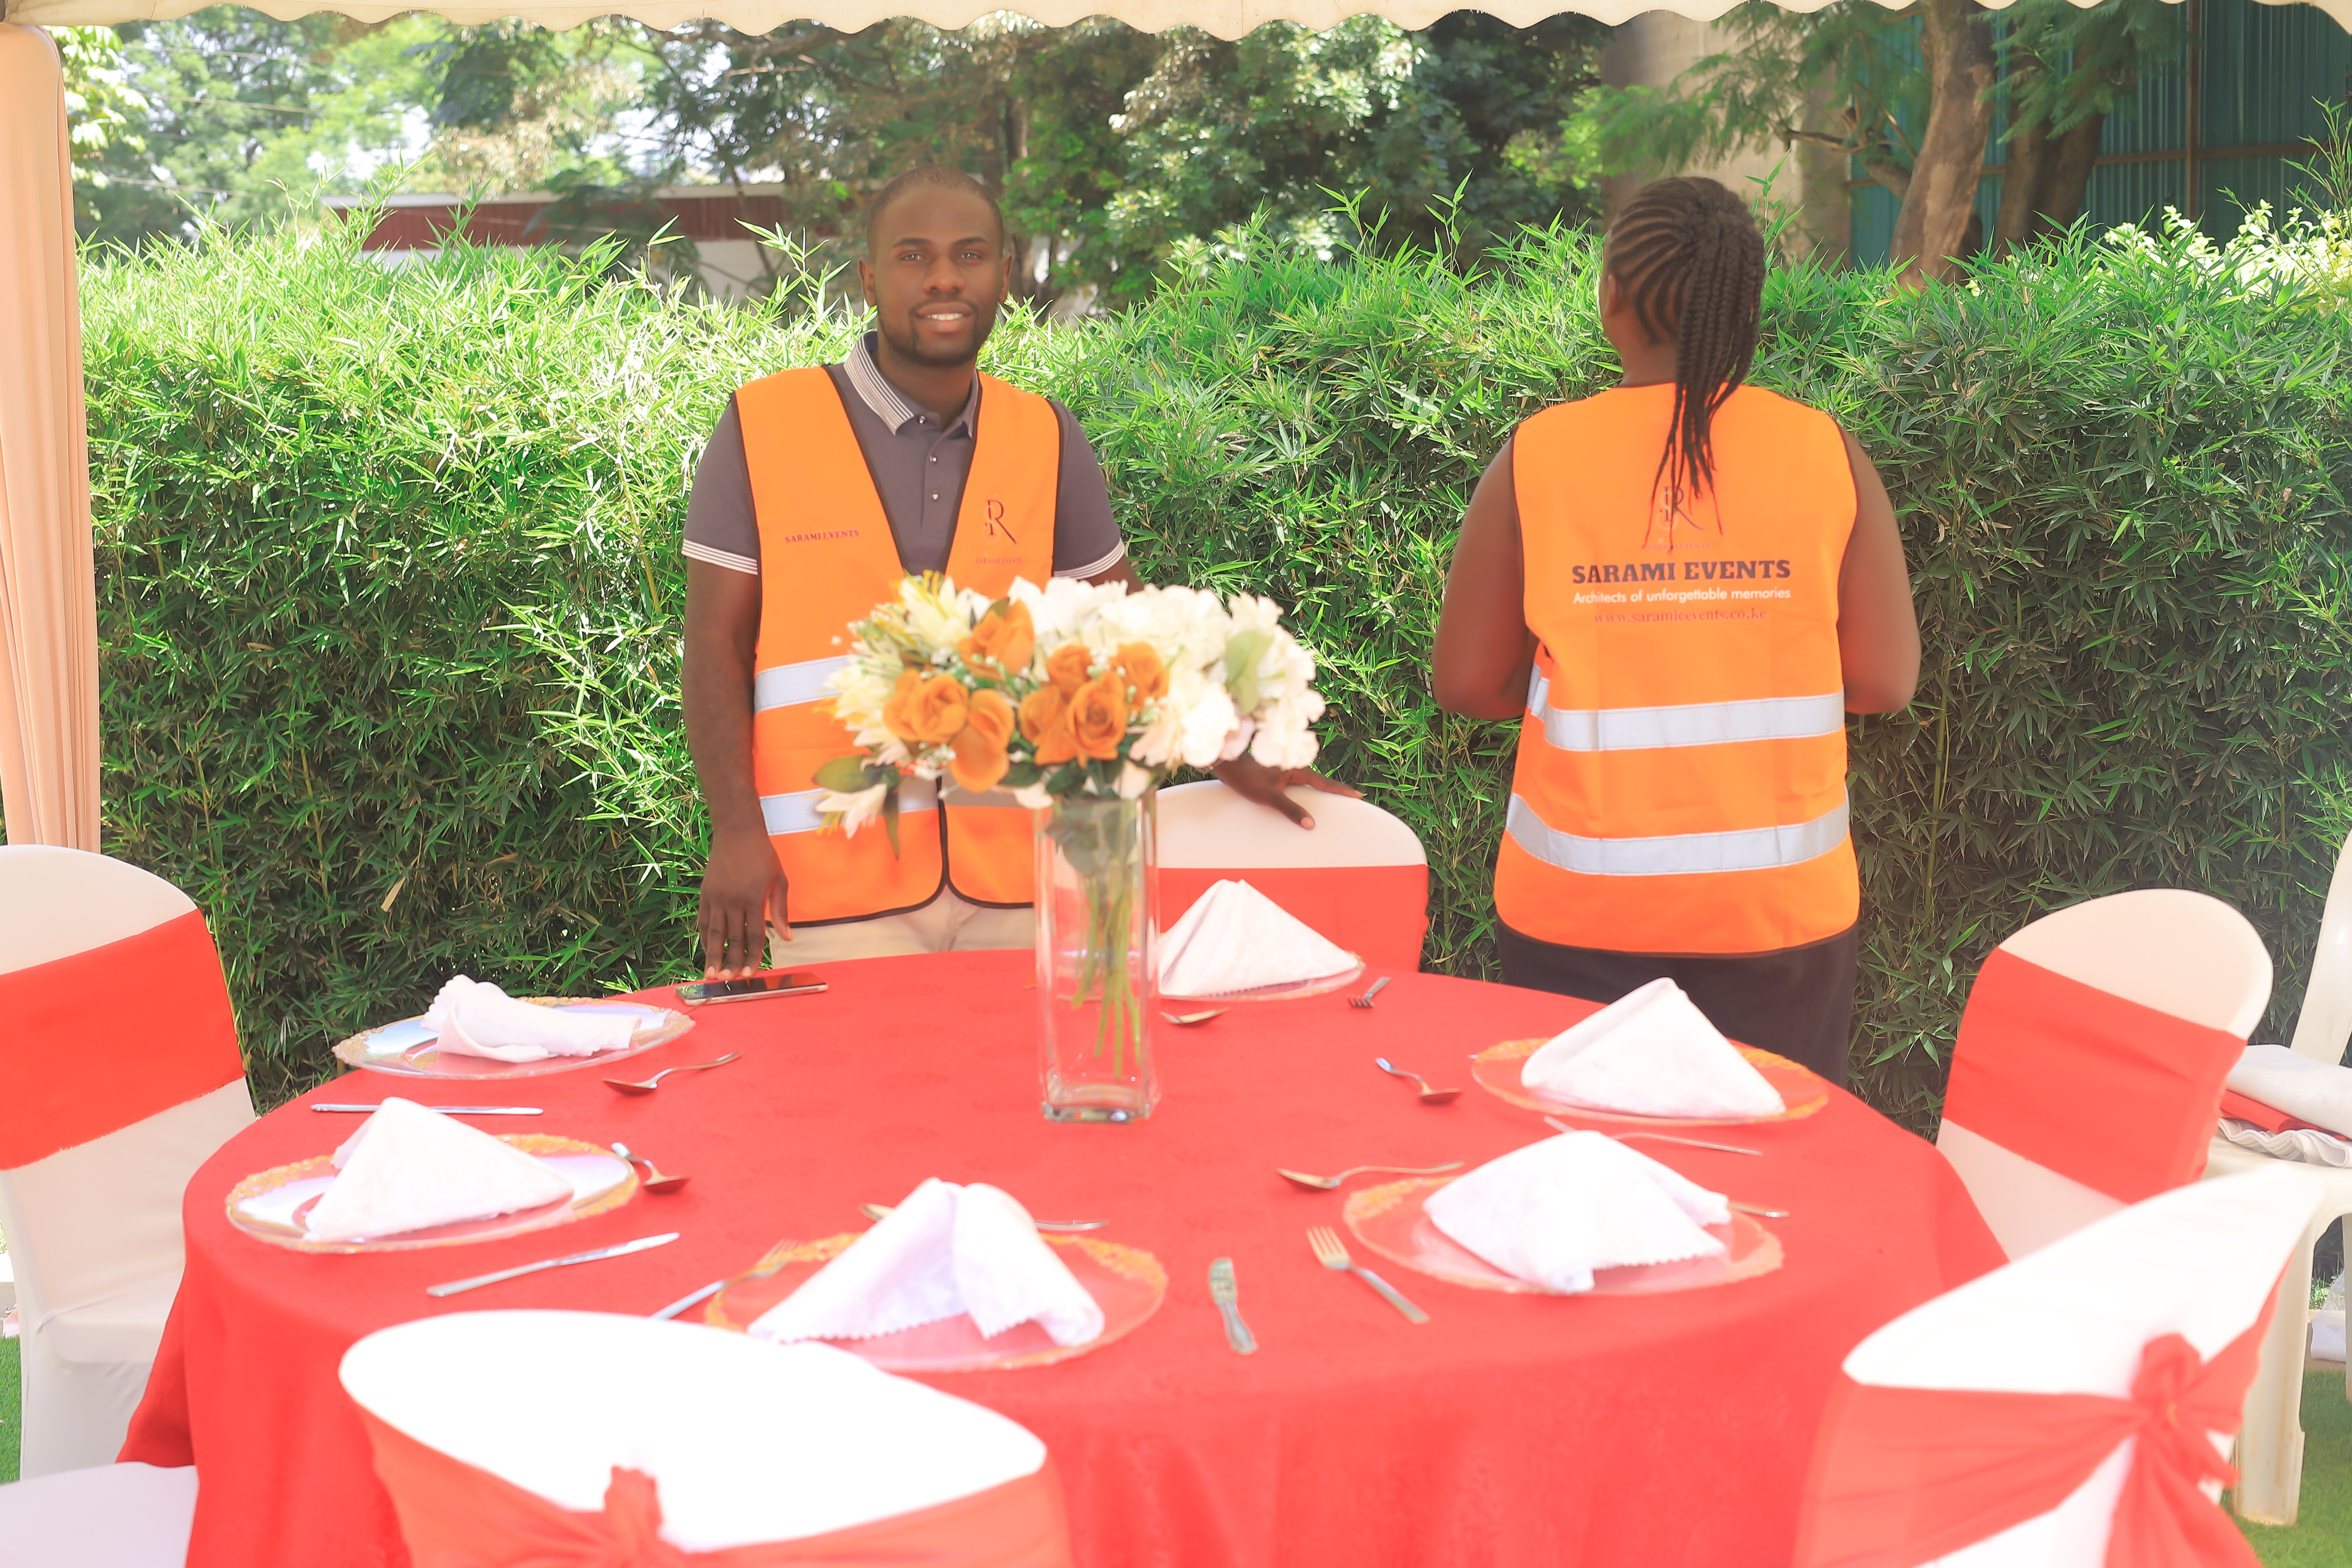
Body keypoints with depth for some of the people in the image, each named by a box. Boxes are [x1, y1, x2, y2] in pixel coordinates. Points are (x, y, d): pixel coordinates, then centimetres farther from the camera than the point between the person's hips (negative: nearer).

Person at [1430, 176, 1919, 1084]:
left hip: (1576, 912, 0)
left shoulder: (1535, 459, -6)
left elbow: (1465, 683, -3)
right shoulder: (1828, 455, -4)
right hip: (1781, 906, 1)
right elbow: (1885, 682, -3)